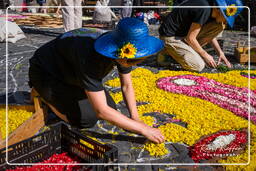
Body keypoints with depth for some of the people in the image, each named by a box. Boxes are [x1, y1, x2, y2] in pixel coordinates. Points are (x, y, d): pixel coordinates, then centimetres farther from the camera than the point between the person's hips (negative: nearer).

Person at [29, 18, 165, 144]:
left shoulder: (123, 50, -20)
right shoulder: (91, 57, -42)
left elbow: (126, 86, -4)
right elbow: (101, 111, -40)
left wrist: (135, 117, -14)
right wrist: (143, 129, -35)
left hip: (71, 71, 7)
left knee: (111, 108, -1)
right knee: (87, 119, -18)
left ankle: (69, 92, 18)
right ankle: (41, 94, 3)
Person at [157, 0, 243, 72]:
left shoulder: (210, 8, 1)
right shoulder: (204, 9, -27)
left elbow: (210, 34, 15)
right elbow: (190, 38, -22)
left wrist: (220, 53, 7)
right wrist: (205, 55, -10)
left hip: (185, 32, 9)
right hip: (171, 36, -9)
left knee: (219, 26, 0)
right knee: (198, 66, -20)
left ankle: (191, 51, 4)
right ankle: (168, 52, -1)